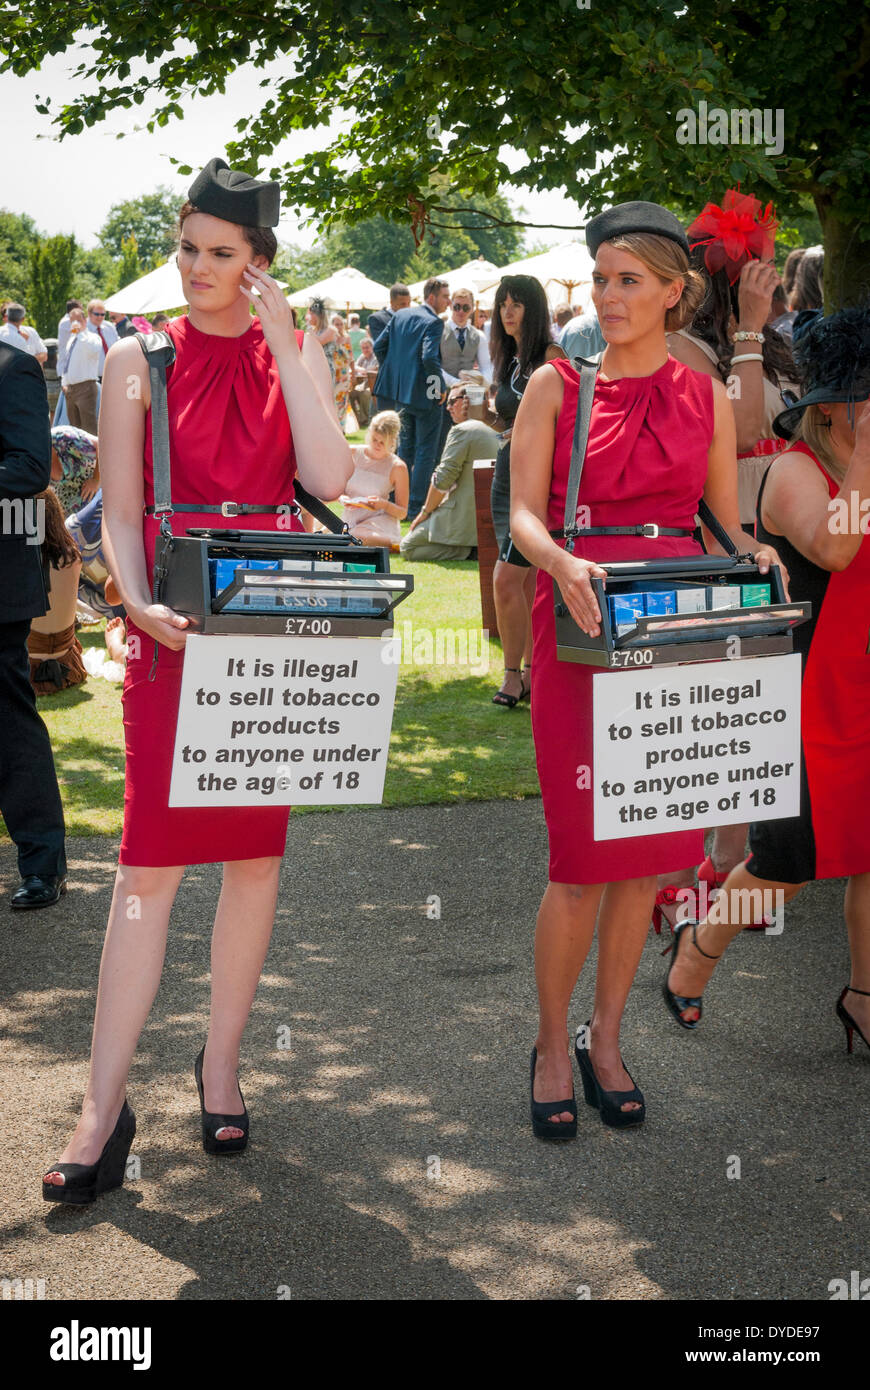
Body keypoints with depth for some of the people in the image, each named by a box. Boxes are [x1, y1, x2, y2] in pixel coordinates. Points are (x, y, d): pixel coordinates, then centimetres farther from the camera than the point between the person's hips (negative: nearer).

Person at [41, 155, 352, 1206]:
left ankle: (220, 1064, 21)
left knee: (257, 851, 6)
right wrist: (138, 603, -16)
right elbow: (120, 510, 1)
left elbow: (329, 477, -7)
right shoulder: (139, 359, 6)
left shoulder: (294, 354, 9)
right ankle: (105, 1106, 0)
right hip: (175, 626, -2)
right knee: (151, 858, -6)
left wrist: (284, 345, -7)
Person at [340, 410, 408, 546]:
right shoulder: (353, 454, 4)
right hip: (350, 521, 5)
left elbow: (403, 512, 1)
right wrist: (343, 499, -10)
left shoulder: (397, 467, -3)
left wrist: (384, 505, -19)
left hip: (379, 523, -5)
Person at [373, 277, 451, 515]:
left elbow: (379, 346, 9)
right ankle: (417, 506, 0)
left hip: (400, 390, 8)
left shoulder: (400, 315, 8)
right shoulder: (433, 322, -15)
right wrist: (440, 387, -14)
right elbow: (429, 357, -26)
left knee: (406, 446, 20)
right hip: (424, 395, -8)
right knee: (426, 450, 1)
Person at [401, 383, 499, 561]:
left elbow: (442, 480, -15)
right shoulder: (493, 432, 14)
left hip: (466, 518, -9)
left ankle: (471, 552, -12)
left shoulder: (461, 430, -12)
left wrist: (425, 512, -1)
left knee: (407, 547, 0)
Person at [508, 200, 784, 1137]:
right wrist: (563, 563, -26)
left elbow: (727, 523, 12)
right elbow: (523, 511, -6)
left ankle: (605, 1040, 24)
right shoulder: (556, 385, 3)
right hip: (580, 626, -3)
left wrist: (754, 559, -10)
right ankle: (552, 1047, 15)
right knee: (582, 860, -5)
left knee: (648, 853, 7)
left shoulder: (705, 397, 10)